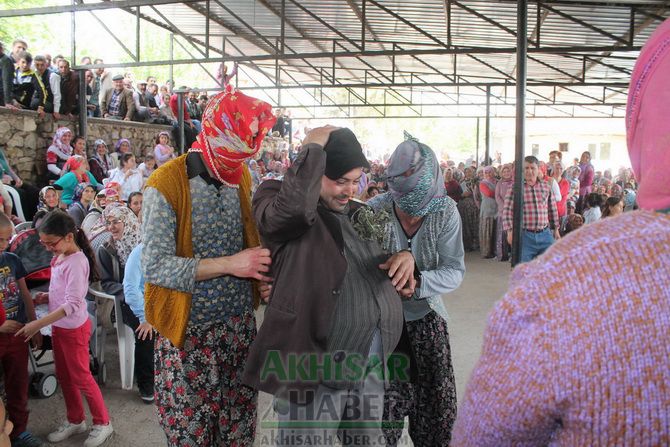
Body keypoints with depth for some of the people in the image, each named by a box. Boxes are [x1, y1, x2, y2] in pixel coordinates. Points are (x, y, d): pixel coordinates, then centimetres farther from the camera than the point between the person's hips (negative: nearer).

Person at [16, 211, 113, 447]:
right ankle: (75, 420, 37)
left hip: (74, 328, -8)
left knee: (81, 377, 5)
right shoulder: (59, 257, 1)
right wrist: (47, 296, -4)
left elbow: (73, 304, -30)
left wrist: (38, 324, -31)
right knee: (63, 376, 19)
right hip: (58, 326, 8)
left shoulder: (77, 261, -25)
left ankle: (102, 423, 21)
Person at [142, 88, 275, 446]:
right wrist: (228, 264, -25)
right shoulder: (166, 184, -15)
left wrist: (262, 272, -3)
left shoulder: (240, 177, 5)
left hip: (239, 323, 5)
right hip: (189, 334, -5)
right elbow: (154, 266, -20)